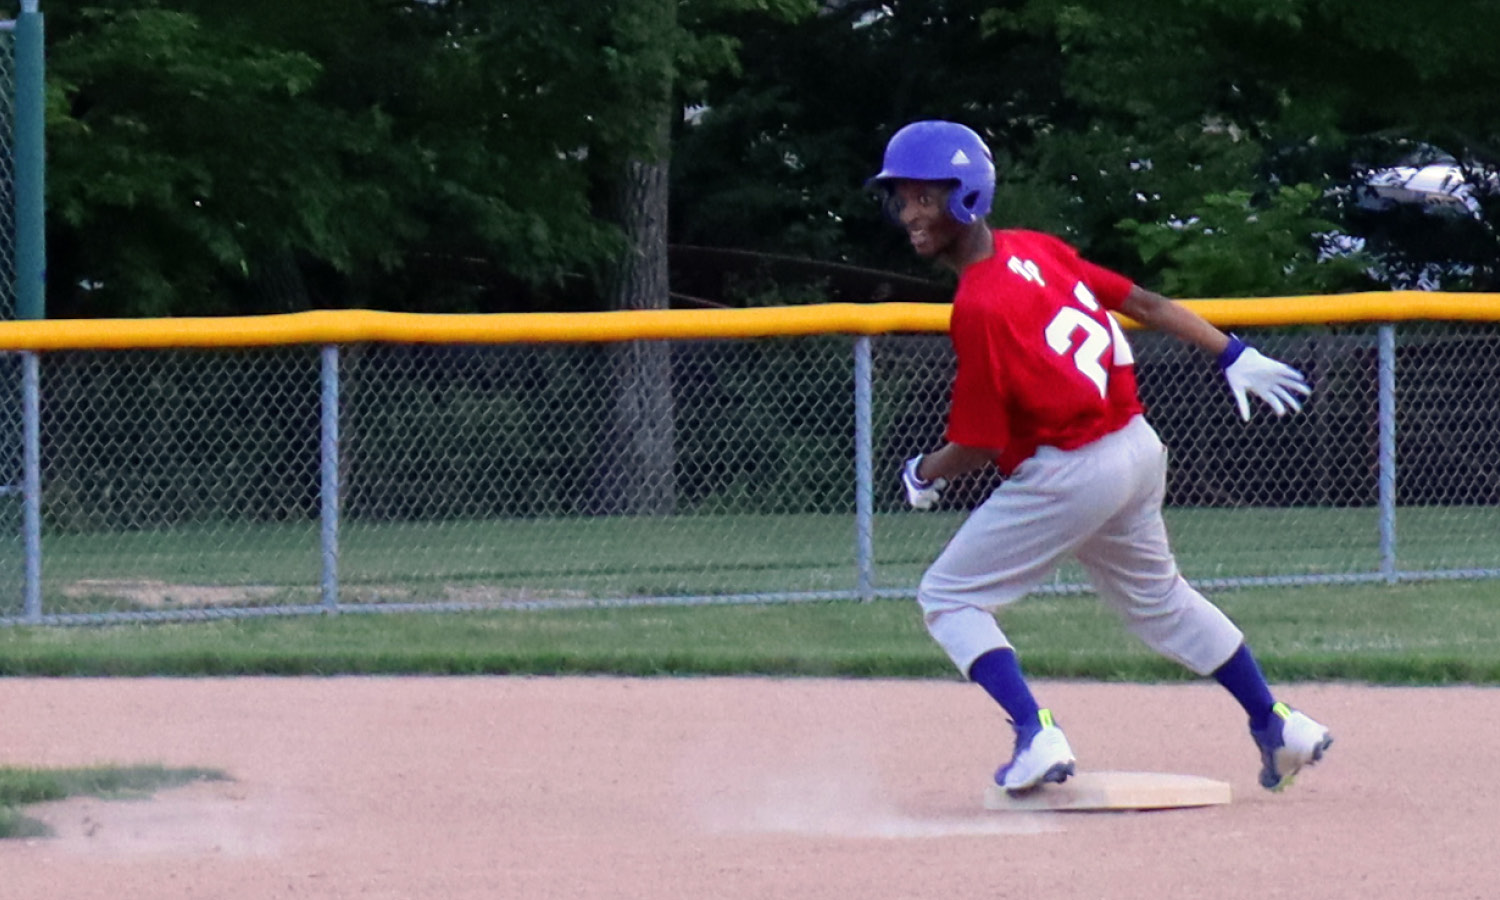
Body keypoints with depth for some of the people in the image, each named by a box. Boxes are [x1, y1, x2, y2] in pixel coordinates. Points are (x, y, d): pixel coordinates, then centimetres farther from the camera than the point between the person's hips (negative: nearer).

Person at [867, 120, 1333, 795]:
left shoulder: (977, 309, -21)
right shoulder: (1035, 249, 3)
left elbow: (980, 445, -16)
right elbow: (1143, 302, 8)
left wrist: (924, 474, 4)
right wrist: (1233, 356, 13)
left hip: (1069, 472, -9)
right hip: (1140, 448, 9)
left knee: (949, 598, 1)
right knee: (1156, 599, 28)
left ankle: (1037, 735, -12)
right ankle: (1277, 724, 35)